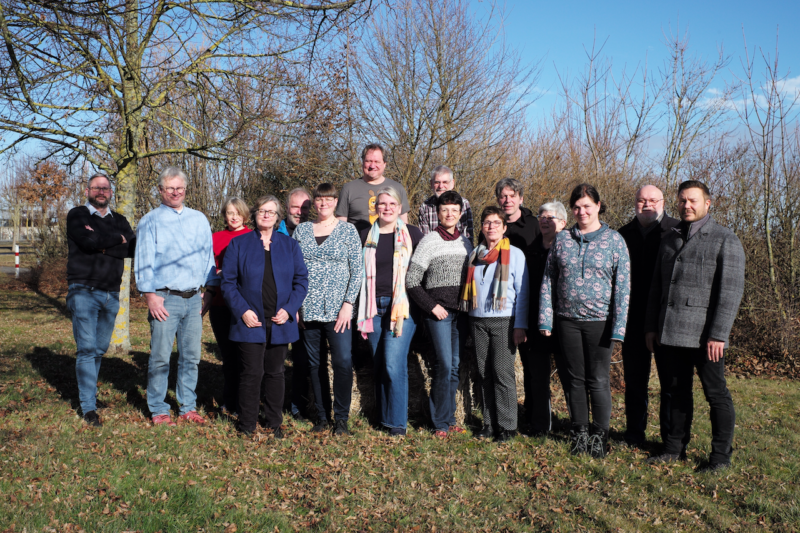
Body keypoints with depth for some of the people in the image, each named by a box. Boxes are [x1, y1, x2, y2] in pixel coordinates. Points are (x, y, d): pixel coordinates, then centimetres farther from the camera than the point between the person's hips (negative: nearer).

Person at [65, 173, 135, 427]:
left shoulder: (119, 221, 16)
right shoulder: (77, 215, 4)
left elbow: (133, 248, -2)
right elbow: (88, 241, -16)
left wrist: (104, 247, -12)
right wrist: (118, 239, -3)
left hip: (111, 294, 4)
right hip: (84, 291, -4)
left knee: (101, 348, 8)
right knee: (87, 348, -7)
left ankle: (87, 387, 25)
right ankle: (88, 406, -3)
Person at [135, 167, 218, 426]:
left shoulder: (199, 219, 15)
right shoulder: (150, 221, 4)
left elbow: (208, 256, 17)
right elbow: (144, 261, -1)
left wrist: (210, 290, 11)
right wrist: (150, 295, -9)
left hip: (194, 298, 4)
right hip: (165, 299, -3)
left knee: (191, 357, 8)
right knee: (160, 357, -3)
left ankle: (188, 407, 18)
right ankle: (158, 411, 9)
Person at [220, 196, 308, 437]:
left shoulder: (290, 245, 9)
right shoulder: (238, 244, 4)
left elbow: (301, 280, 6)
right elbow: (228, 282, 0)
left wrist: (289, 309, -7)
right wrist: (242, 311, -11)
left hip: (280, 323, 2)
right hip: (250, 322, -2)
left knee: (275, 373, 12)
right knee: (252, 373, -2)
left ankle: (274, 422, 24)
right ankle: (247, 425, 12)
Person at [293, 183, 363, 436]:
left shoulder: (348, 230, 3)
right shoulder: (301, 230, 10)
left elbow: (356, 271, 0)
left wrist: (348, 304, -9)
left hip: (337, 309, -3)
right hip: (308, 309, 3)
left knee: (343, 361, -10)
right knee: (314, 364, 8)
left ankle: (341, 418, 4)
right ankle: (321, 416, 20)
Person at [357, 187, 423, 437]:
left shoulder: (412, 234, 2)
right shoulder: (366, 236, 10)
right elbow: (359, 271, 16)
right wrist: (361, 309, 11)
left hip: (402, 306, -3)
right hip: (374, 306, 4)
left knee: (394, 364, -11)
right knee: (379, 365, 9)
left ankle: (398, 423, -1)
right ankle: (384, 418, 21)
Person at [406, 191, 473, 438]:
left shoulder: (466, 242, 12)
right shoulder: (429, 242, -4)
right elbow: (411, 281, -6)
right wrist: (431, 306, -11)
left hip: (461, 310, 5)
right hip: (438, 311, -5)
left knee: (455, 365, 8)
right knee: (444, 364, -9)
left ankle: (449, 418, 19)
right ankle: (441, 422, 3)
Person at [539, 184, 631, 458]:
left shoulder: (614, 240, -1)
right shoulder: (562, 239, 6)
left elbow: (622, 286, -2)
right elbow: (548, 280, 8)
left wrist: (618, 327, -9)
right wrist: (545, 319, 1)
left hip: (599, 321, -2)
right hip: (568, 320, 2)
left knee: (598, 380, 3)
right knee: (575, 378, 10)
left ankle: (600, 435, 19)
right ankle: (579, 432, 24)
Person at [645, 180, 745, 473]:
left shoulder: (725, 240, -4)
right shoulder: (669, 240, 15)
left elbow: (731, 291, -10)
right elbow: (657, 287, 18)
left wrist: (718, 335, -16)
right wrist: (651, 326, 12)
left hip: (705, 335, -5)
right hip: (671, 333, 6)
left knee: (716, 394, 4)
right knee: (678, 392, 14)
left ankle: (721, 455, 16)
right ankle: (675, 447, 24)